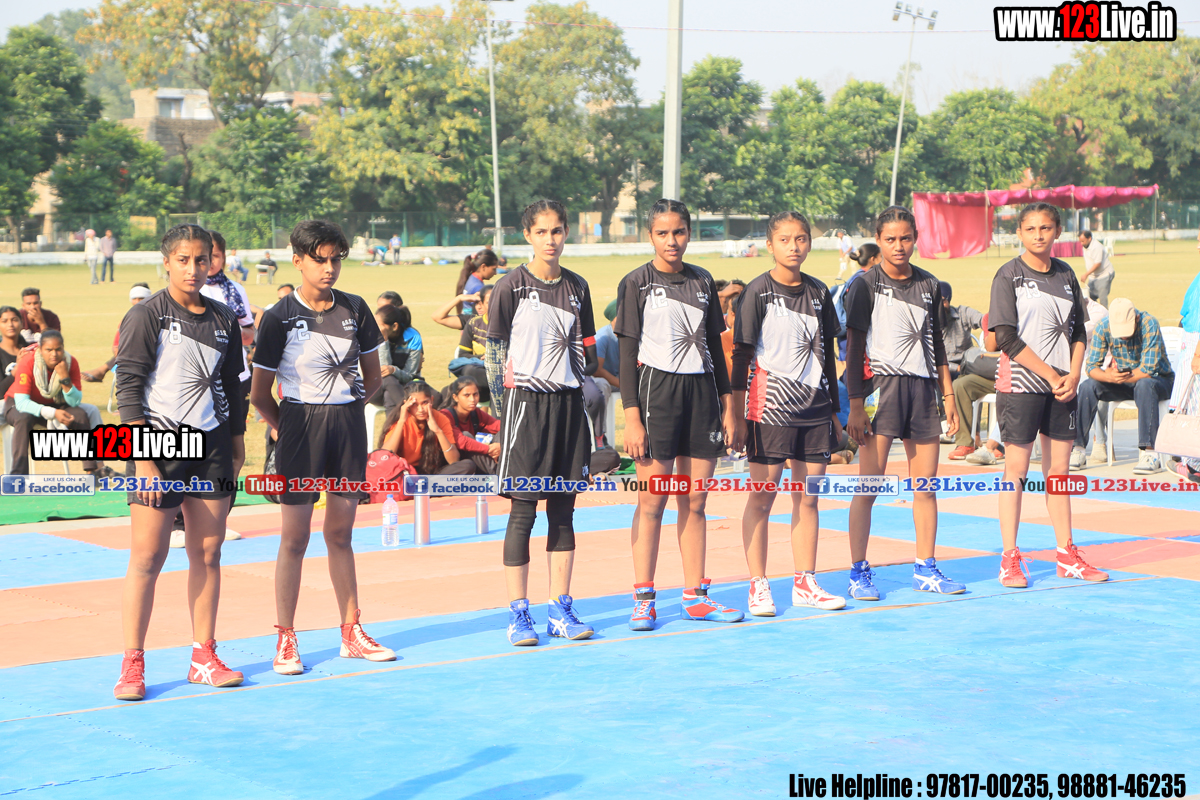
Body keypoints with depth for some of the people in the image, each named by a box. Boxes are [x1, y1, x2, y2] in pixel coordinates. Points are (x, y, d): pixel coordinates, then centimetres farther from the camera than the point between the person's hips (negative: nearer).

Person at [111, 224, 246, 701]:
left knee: (208, 555, 6)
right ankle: (132, 666, 1)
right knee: (147, 558, -5)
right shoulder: (146, 316, -5)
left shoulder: (224, 320, 11)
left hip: (212, 446, 5)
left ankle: (204, 658, 14)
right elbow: (129, 389, -9)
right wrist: (143, 461, -15)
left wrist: (237, 446, 13)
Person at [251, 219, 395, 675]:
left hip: (349, 423, 4)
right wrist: (285, 428, 3)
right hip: (301, 427, -4)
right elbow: (259, 393, -3)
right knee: (295, 538, 0)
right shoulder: (280, 317, -7)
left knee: (341, 534, 12)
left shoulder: (354, 309, 4)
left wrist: (345, 409, 10)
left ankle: (351, 633, 19)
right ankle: (285, 640, 8)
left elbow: (372, 375, 15)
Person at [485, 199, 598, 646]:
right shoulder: (510, 288, -4)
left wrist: (576, 381, 8)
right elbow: (494, 354, -3)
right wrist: (504, 408, -7)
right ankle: (518, 614, 1)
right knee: (523, 511, -4)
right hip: (526, 403, -4)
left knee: (563, 511, 7)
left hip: (568, 403, 4)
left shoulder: (577, 287, 10)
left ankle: (560, 610, 12)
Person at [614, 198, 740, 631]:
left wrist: (726, 405, 11)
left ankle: (695, 596, 13)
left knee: (695, 502, 7)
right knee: (652, 501, -3)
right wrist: (632, 417, -12)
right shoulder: (637, 283, -2)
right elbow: (628, 354, -5)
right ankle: (643, 599, 3)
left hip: (701, 391, 4)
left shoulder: (702, 281, 11)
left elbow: (714, 346, 16)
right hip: (657, 390, -4)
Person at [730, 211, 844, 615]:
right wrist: (738, 415, -9)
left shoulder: (818, 292, 10)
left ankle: (804, 582, 16)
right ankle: (758, 585, 3)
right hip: (772, 404, -5)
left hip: (814, 405, 5)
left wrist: (834, 410, 16)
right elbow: (741, 355, -5)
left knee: (808, 497, 8)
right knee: (763, 495, -2)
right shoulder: (759, 291, -4)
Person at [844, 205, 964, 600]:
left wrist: (948, 396, 15)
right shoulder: (866, 285, -3)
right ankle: (858, 573, 1)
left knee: (926, 486, 6)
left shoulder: (928, 285, 12)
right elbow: (853, 349, -5)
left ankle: (925, 569, 15)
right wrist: (855, 405, -11)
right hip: (881, 385, -5)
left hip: (922, 388, 5)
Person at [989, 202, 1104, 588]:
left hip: (1062, 386, 5)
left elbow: (1077, 333, 14)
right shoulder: (1009, 275, -5)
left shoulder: (1066, 274, 11)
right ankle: (1010, 560, 3)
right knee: (1016, 469, -2)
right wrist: (1051, 375, -13)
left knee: (1059, 469, 9)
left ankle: (1067, 556, 16)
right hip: (1020, 385, -5)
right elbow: (1007, 339, -11)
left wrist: (1073, 375, -2)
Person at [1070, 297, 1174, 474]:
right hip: (1125, 384, 4)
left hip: (1159, 381, -4)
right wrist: (1108, 376, -34)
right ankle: (1077, 450, -18)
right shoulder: (1103, 327, -13)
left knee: (1144, 385, -38)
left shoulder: (1149, 325, -25)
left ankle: (1149, 453, -39)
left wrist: (1118, 376, -18)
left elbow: (1148, 370, -27)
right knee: (1087, 387, -20)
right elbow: (1091, 367, -13)